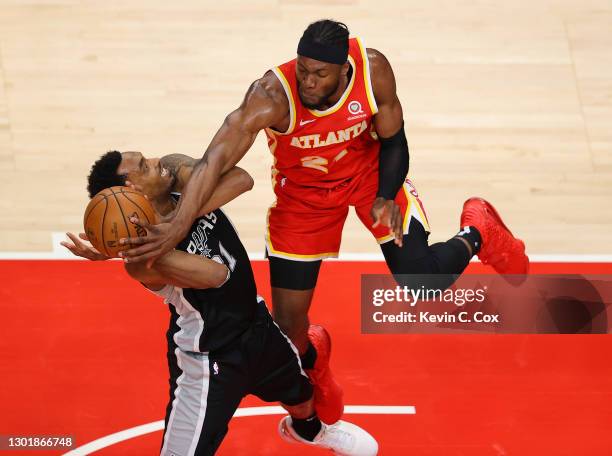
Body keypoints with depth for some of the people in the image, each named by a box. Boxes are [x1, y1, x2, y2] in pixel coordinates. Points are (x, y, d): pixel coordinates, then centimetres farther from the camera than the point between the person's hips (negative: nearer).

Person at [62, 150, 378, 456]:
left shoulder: (175, 170, -16)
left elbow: (240, 179, -29)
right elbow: (215, 274, -45)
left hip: (255, 325, 8)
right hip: (206, 358, -7)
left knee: (302, 395, 32)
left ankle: (306, 428, 68)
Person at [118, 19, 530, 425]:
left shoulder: (373, 69, -28)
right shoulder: (272, 95, -36)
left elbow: (393, 140, -11)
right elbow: (217, 158, -47)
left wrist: (386, 197, -27)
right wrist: (178, 226, -61)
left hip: (368, 170, 1)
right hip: (303, 190, -1)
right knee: (288, 324, 0)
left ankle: (477, 234, 24)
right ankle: (311, 363, 40)